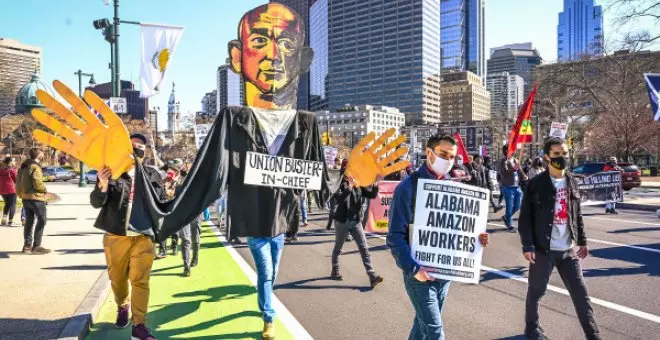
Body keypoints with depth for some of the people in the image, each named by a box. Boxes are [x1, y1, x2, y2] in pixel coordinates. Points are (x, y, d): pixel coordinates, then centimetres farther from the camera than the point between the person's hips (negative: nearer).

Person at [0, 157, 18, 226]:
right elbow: (16, 180, -8)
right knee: (12, 205, 1)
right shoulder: (12, 170, -12)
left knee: (7, 204, 22)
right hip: (11, 189, -7)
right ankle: (10, 221, -1)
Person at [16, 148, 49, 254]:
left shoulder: (24, 167, 13)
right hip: (36, 198, -9)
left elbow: (19, 181, 14)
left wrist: (21, 194, 19)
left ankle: (27, 245, 19)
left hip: (25, 197, 9)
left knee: (29, 221, 15)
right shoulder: (35, 167, -15)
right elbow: (37, 183, -21)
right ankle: (36, 246, -3)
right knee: (41, 221, -2)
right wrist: (44, 190, -3)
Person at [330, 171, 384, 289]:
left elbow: (371, 195, -2)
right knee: (338, 248, 14)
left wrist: (375, 186, -20)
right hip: (342, 221, -3)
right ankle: (335, 271, 34)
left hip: (356, 221, 3)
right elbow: (338, 198, -27)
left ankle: (372, 276, -5)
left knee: (364, 248, -3)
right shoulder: (340, 183, -10)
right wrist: (349, 188, -42)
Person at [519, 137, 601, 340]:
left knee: (580, 293, 7)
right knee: (536, 291, 10)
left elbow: (577, 215, 16)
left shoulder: (572, 183, 8)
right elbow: (525, 218, -10)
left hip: (568, 250, 5)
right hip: (543, 250, -5)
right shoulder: (536, 184, -9)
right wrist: (528, 246, -15)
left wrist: (582, 241, 13)